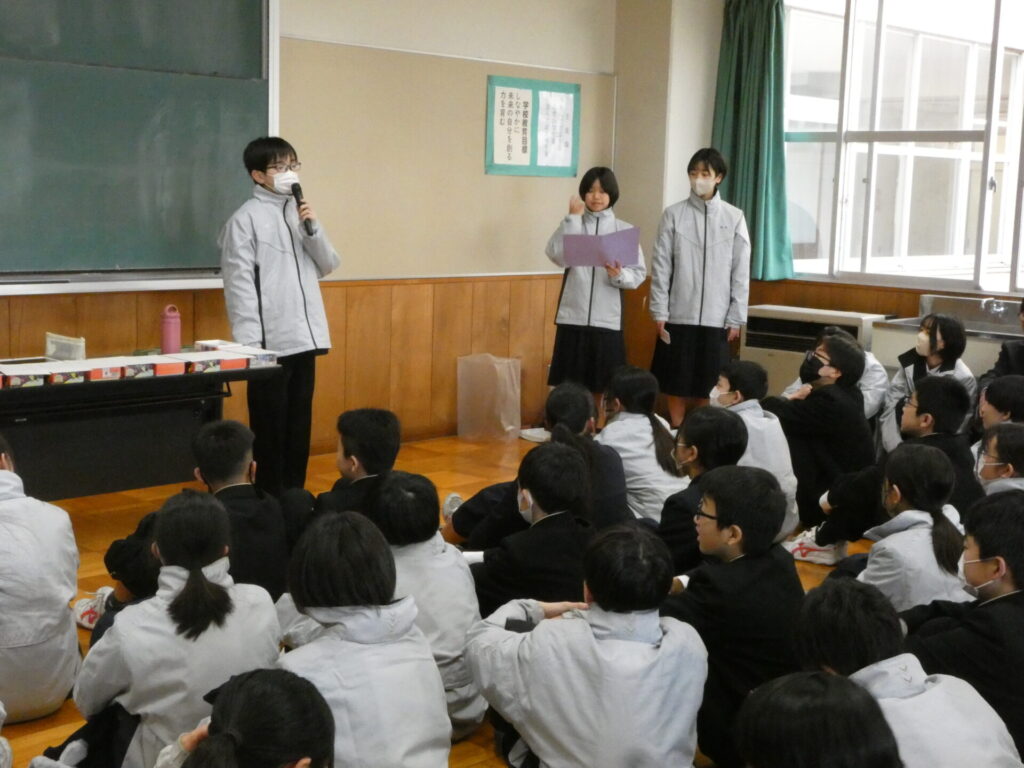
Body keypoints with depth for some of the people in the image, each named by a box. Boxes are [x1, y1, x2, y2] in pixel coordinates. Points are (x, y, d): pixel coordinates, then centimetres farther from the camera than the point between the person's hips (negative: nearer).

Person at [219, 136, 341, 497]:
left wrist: (313, 229, -4)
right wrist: (249, 344, -16)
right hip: (270, 341, -6)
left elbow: (328, 265, 13)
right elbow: (239, 284, -11)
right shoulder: (246, 219, -8)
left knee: (299, 422, 13)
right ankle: (270, 501, 14)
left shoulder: (299, 211, 12)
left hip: (304, 335, 6)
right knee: (271, 426, 3)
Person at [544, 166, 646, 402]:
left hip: (607, 319, 0)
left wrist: (619, 275, -19)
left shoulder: (624, 230, 6)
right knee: (568, 386, 3)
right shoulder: (572, 225, 6)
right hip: (573, 317, 0)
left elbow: (639, 273, 2)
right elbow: (558, 256, -12)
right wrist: (573, 218, -10)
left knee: (602, 387, 5)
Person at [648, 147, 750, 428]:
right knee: (676, 383, 7)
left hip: (716, 318, 0)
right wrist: (659, 312, -4)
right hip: (679, 315, 0)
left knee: (709, 385, 6)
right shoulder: (673, 215, -1)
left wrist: (736, 318, -1)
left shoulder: (734, 217, 0)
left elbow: (741, 272, 2)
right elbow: (661, 267, 0)